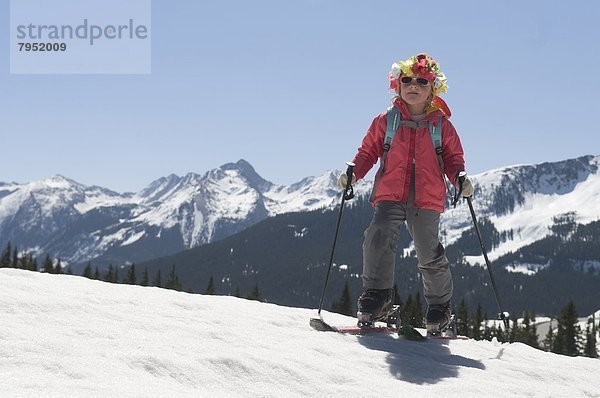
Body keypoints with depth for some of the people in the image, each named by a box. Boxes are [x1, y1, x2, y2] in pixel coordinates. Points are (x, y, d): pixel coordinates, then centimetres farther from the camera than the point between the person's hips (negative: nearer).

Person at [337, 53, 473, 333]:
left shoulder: (441, 124, 11)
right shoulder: (386, 121, 11)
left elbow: (453, 158, 14)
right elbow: (368, 150, 13)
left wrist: (460, 179, -5)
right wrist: (353, 171, -4)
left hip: (427, 199, 0)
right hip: (390, 194, 0)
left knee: (429, 253, 0)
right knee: (379, 239, -22)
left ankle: (439, 306, 20)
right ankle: (376, 296, -10)